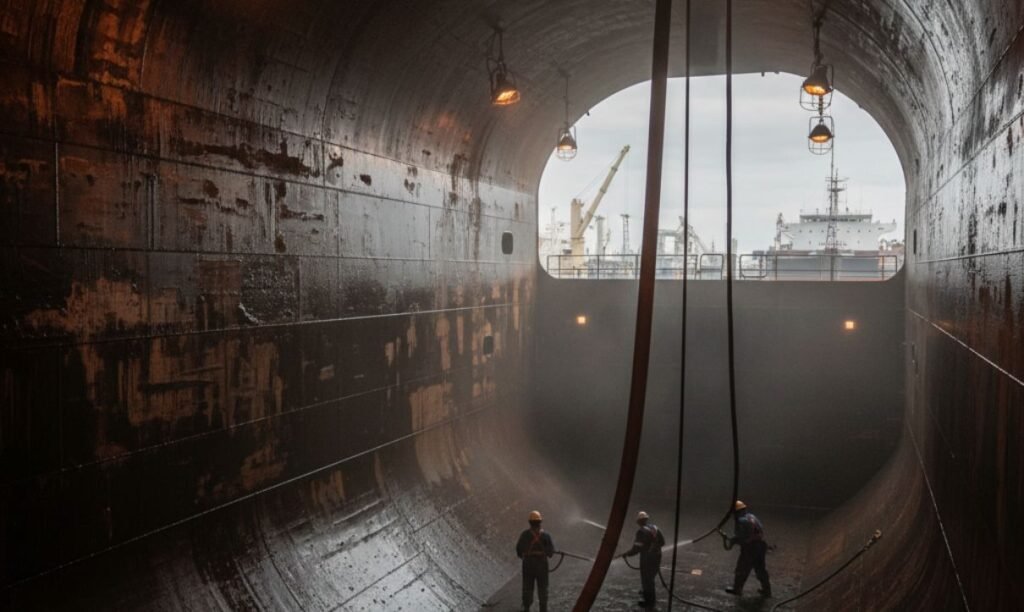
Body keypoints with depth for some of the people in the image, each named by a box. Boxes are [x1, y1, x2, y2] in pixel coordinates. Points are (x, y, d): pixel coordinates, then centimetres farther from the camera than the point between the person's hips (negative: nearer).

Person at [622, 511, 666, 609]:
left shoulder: (642, 531, -22)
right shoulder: (655, 528, 2)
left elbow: (637, 548, -22)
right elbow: (662, 542, 12)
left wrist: (626, 553, -8)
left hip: (647, 558, -8)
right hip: (657, 556, 8)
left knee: (646, 579, 9)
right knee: (650, 578, 25)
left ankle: (649, 601, 20)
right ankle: (652, 598, 40)